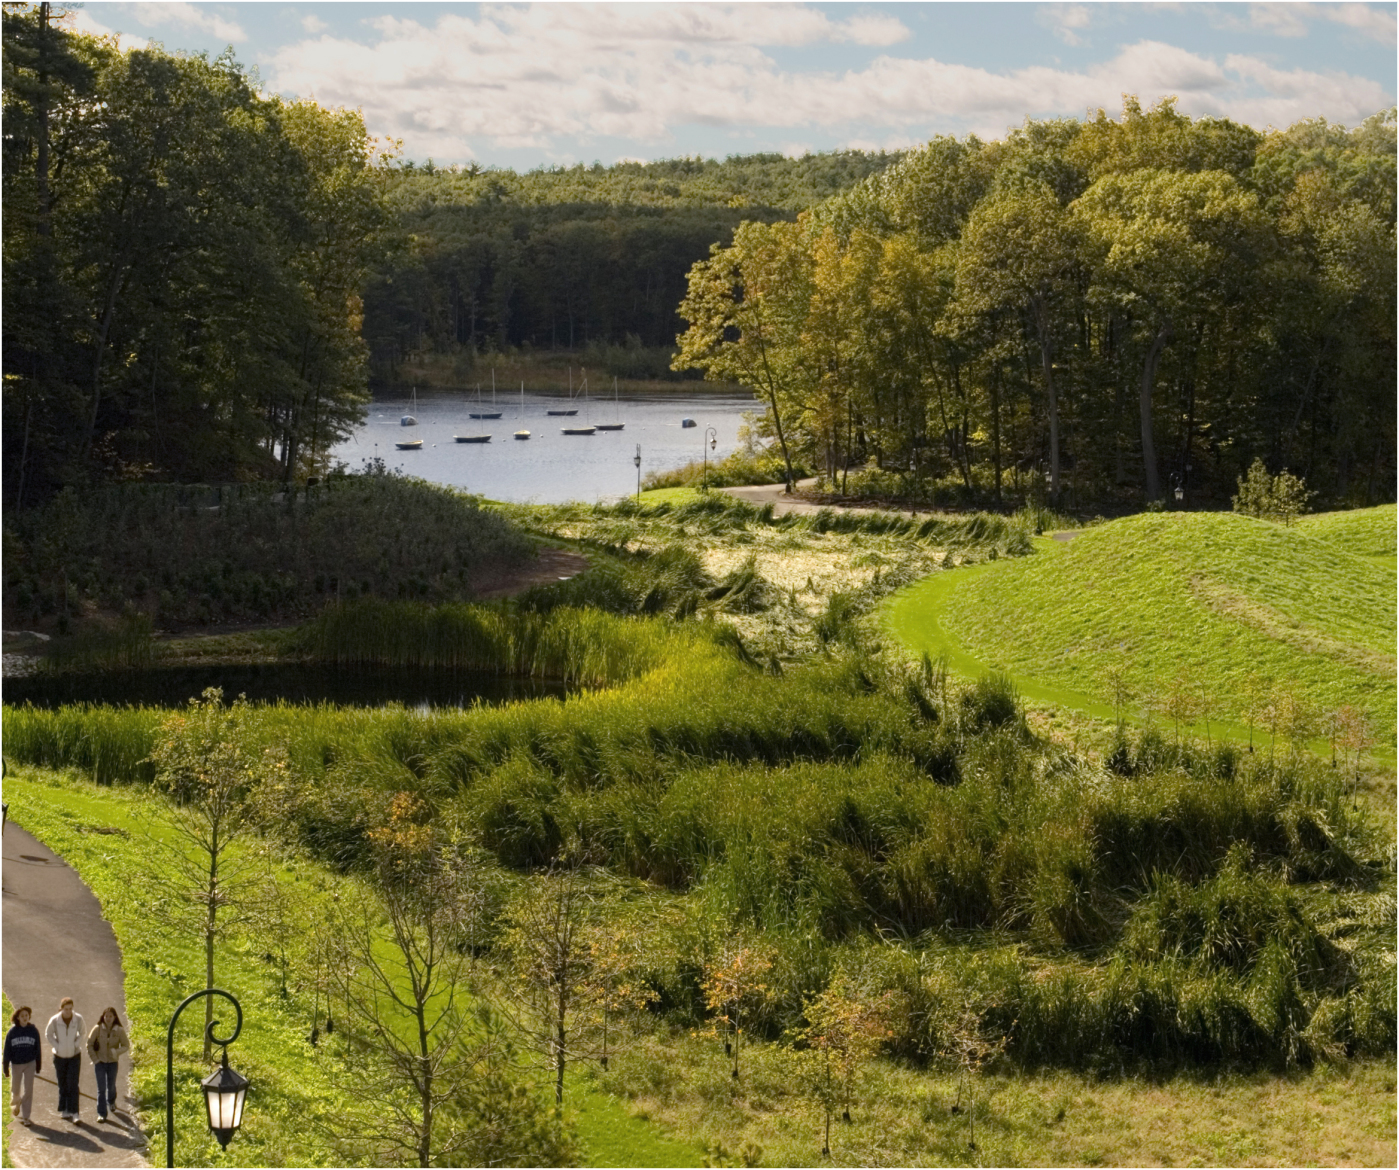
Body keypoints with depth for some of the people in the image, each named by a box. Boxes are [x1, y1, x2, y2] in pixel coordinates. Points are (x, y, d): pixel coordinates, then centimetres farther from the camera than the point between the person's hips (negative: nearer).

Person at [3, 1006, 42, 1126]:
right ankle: (15, 1104, 45)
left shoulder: (33, 1031, -5)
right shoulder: (12, 1032, -7)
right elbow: (7, 1051, -3)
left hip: (30, 1064, 0)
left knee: (28, 1091, 0)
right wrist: (6, 1068, -3)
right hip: (16, 1065, 0)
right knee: (15, 1089, 14)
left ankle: (25, 1116, 7)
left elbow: (38, 1049, 3)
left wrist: (38, 1066, 5)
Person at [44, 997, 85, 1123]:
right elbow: (48, 1034, 1)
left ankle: (74, 1113, -8)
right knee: (63, 1085, 9)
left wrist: (76, 1045, -6)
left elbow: (82, 1032, 6)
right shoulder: (54, 1020, -16)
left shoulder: (78, 1019, -14)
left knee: (73, 1085, -7)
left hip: (74, 1056, -1)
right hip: (60, 1056, 1)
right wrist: (57, 1047, -8)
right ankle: (64, 1111, 23)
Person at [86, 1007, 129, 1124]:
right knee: (101, 1088, -2)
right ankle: (101, 1114, 5)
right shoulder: (97, 1029, -11)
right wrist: (95, 1059, -7)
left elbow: (126, 1046, -3)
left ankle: (111, 1101, 49)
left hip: (112, 1062, 1)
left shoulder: (119, 1031, -9)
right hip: (100, 1062, -1)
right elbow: (89, 1044, -2)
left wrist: (117, 1051, -23)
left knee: (111, 1086, 16)